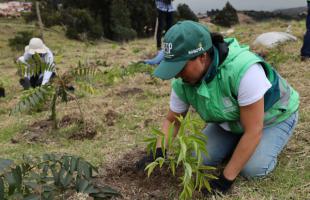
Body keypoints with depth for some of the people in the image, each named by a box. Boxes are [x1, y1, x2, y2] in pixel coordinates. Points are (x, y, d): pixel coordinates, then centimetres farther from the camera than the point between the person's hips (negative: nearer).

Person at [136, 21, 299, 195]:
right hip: (232, 120, 5)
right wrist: (158, 152, -22)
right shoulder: (182, 82, -21)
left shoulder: (243, 69, -42)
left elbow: (253, 131, -35)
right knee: (202, 157, -10)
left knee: (253, 168, -24)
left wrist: (226, 179, -31)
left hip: (274, 115, -5)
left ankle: (270, 144, 8)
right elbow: (172, 120, -3)